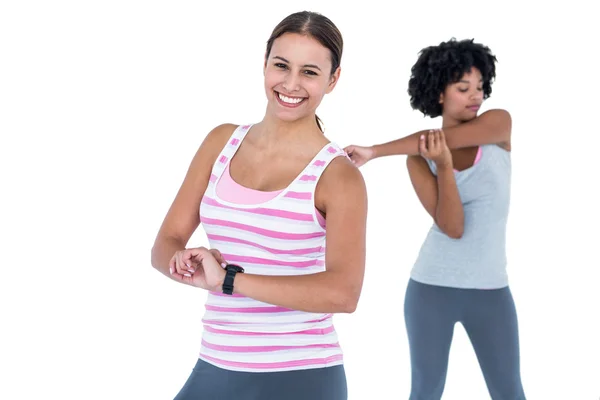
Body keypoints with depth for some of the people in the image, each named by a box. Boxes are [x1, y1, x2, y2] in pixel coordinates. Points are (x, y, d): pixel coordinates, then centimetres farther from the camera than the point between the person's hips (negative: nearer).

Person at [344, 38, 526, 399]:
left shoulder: (500, 124, -5)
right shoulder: (418, 159, -4)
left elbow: (443, 138, -25)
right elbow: (452, 227, -17)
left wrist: (374, 151, -22)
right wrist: (443, 167, -31)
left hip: (489, 290, 1)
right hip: (432, 286, 0)